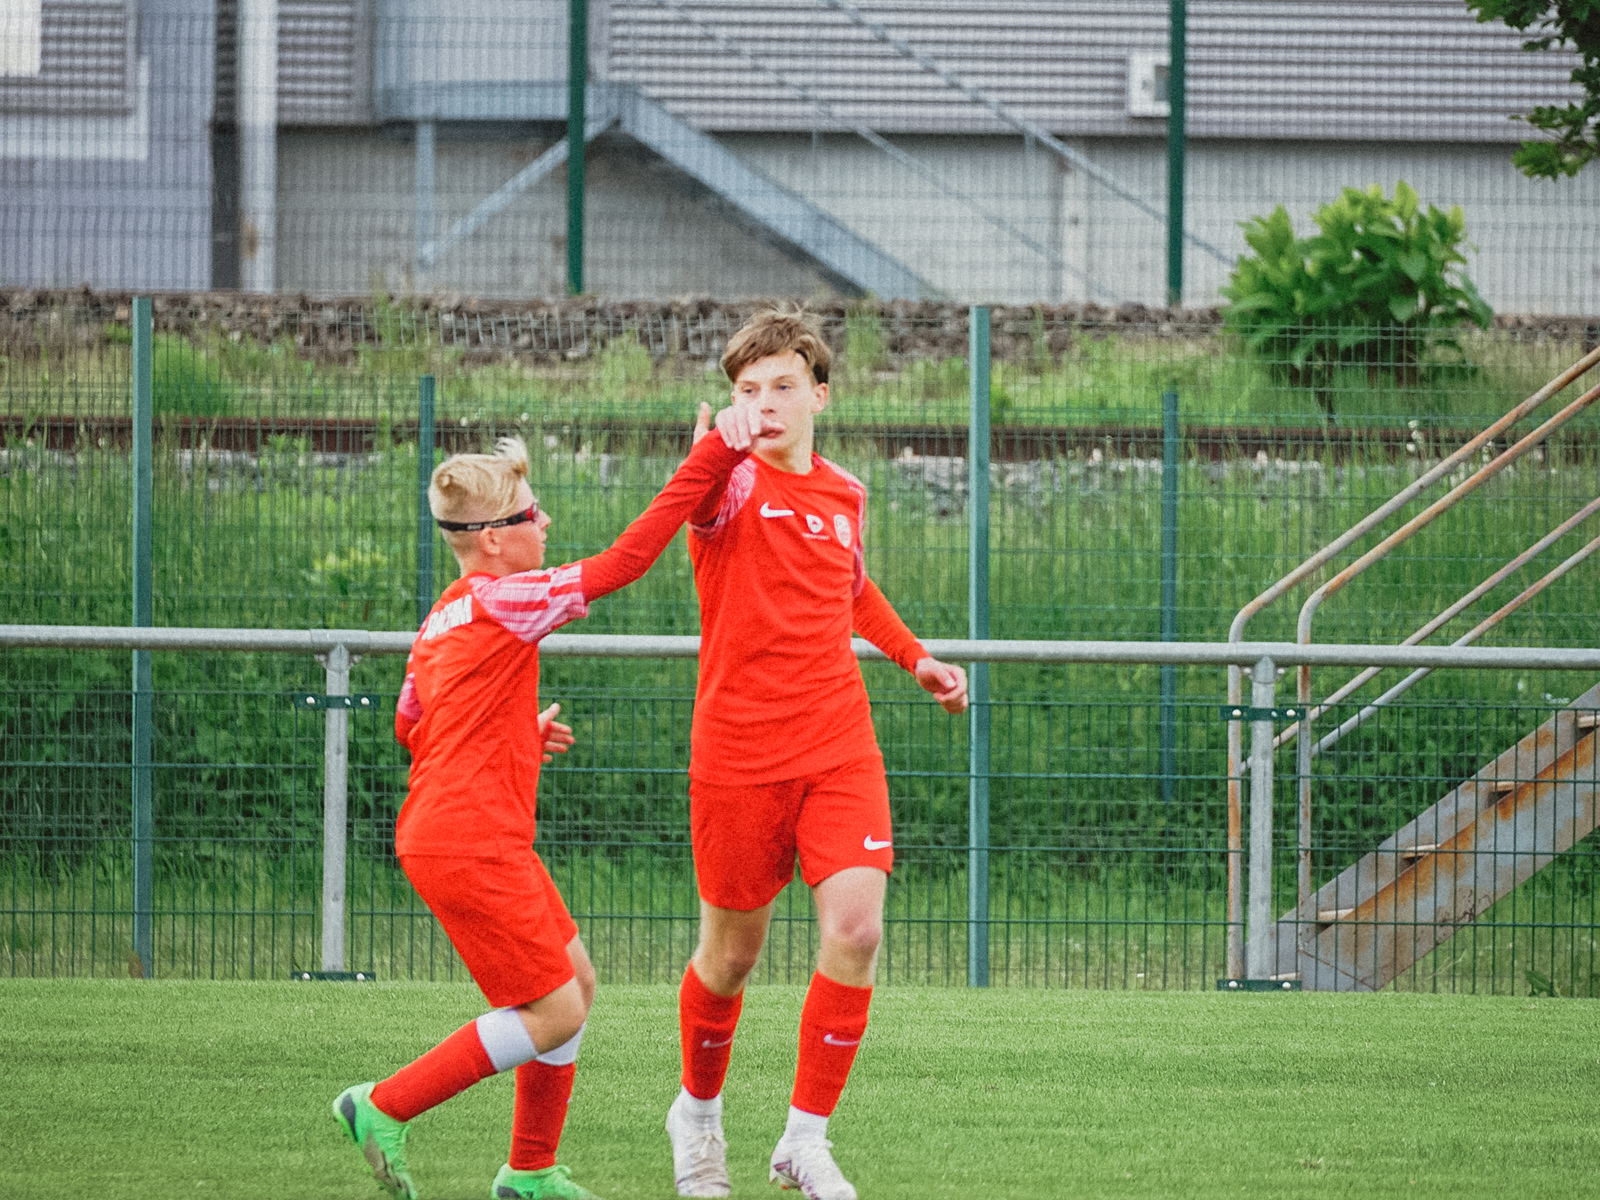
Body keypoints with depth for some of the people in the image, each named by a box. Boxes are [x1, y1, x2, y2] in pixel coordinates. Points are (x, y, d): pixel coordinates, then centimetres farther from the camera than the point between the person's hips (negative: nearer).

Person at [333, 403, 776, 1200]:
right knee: (553, 1014, -6)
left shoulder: (446, 614, 14)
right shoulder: (505, 599, -14)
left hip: (444, 830, 10)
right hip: (469, 844, -10)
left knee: (576, 982, 15)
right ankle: (385, 1109, -2)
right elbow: (628, 558, -16)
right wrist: (715, 455, -14)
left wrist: (519, 737, 19)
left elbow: (412, 727, 21)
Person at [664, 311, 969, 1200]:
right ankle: (698, 1111, 34)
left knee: (856, 927, -14)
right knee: (733, 950, 7)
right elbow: (700, 504, -35)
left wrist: (914, 657, 25)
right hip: (739, 752, -3)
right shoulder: (734, 484, -8)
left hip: (838, 746, 3)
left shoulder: (844, 495, 9)